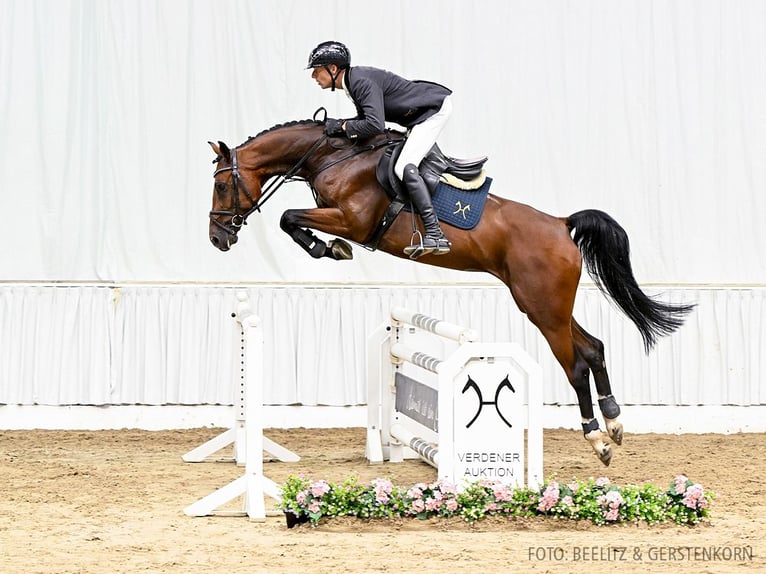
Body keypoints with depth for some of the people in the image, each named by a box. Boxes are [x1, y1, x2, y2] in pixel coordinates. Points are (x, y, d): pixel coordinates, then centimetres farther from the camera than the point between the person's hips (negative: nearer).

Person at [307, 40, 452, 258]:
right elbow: (366, 118, 16)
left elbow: (375, 125, -33)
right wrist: (337, 125, 1)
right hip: (422, 113, 11)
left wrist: (343, 127, -19)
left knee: (404, 167, -22)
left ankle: (435, 236, -29)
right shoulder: (354, 81, 7)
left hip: (435, 109, -11)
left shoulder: (363, 82, -24)